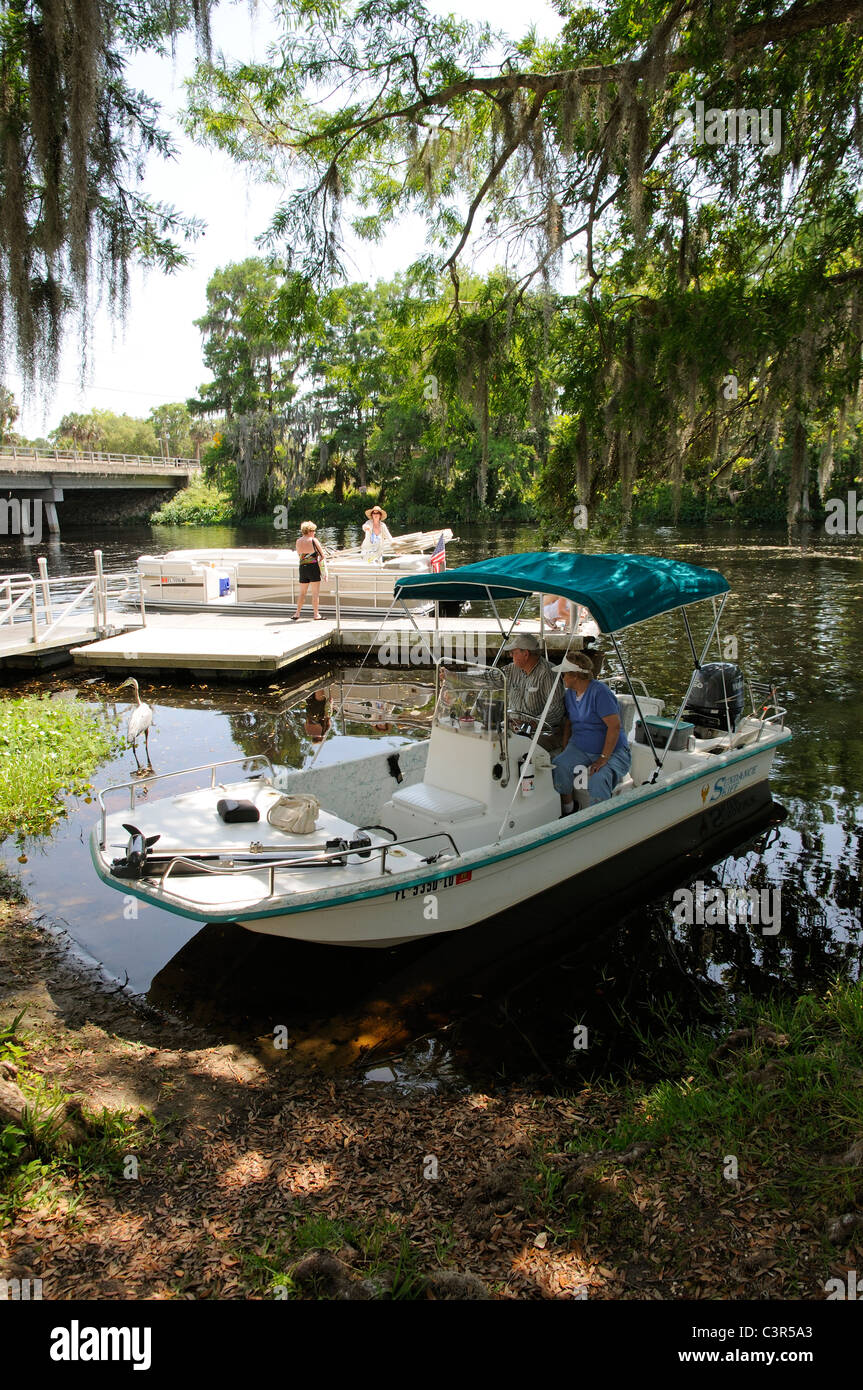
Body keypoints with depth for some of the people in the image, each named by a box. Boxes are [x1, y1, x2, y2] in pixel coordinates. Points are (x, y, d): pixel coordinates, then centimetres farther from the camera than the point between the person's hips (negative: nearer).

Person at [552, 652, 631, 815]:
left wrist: (603, 758, -25)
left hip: (612, 750, -7)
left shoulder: (599, 691, -17)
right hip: (579, 748, 7)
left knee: (598, 780, -35)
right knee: (557, 766, -22)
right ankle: (567, 813, -6)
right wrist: (565, 751, 6)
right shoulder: (570, 694, 9)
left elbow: (615, 725, -22)